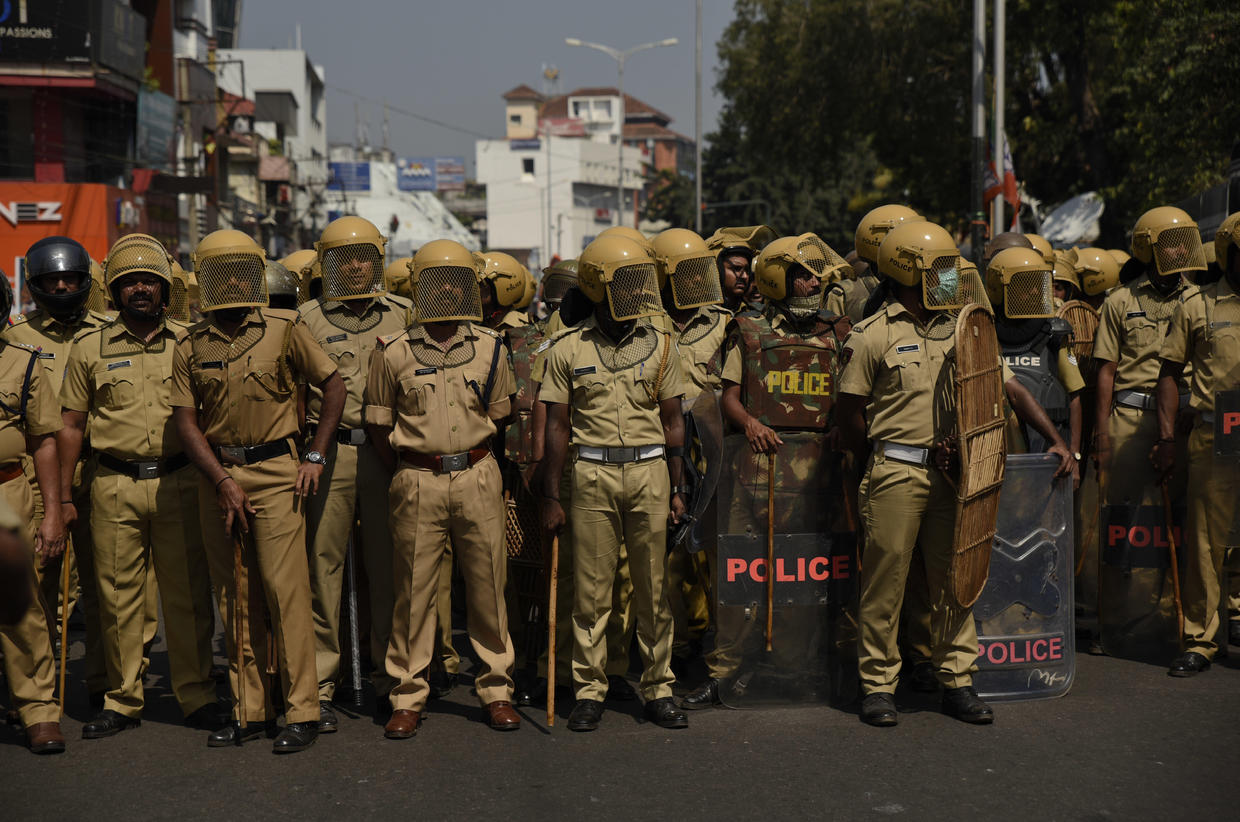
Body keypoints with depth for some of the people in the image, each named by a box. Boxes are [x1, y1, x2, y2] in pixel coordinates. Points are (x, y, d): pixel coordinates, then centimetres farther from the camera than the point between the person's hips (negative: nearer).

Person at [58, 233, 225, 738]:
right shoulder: (90, 349, 7)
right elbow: (71, 424, 10)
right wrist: (63, 497, 7)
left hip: (179, 483, 0)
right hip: (115, 487, 0)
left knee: (188, 593, 2)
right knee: (118, 595, 4)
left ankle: (197, 696, 11)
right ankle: (123, 700, 15)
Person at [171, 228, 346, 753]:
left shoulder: (283, 330, -1)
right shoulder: (191, 345, 6)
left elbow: (333, 385, 4)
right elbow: (186, 420, 4)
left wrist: (315, 457, -1)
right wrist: (222, 481, -6)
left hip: (275, 472, -3)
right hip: (216, 474, 3)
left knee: (285, 587, -8)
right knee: (233, 595, 7)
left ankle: (302, 712, -3)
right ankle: (250, 709, 15)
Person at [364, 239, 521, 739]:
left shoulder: (490, 348, 5)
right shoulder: (394, 351, -1)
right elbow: (379, 425, 6)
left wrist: (468, 461, 11)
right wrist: (407, 476, 6)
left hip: (478, 477, 2)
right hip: (417, 483, -1)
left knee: (487, 585, 6)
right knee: (414, 590, 2)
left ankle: (496, 689, 18)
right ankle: (408, 697, 13)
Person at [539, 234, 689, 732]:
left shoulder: (659, 347, 7)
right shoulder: (568, 350, 2)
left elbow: (672, 422, 10)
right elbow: (557, 426, 4)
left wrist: (677, 489, 7)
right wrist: (551, 497, 1)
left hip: (649, 472, 1)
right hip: (592, 475, -1)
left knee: (654, 588, 5)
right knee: (591, 588, 2)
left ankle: (657, 689, 15)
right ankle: (590, 691, 12)